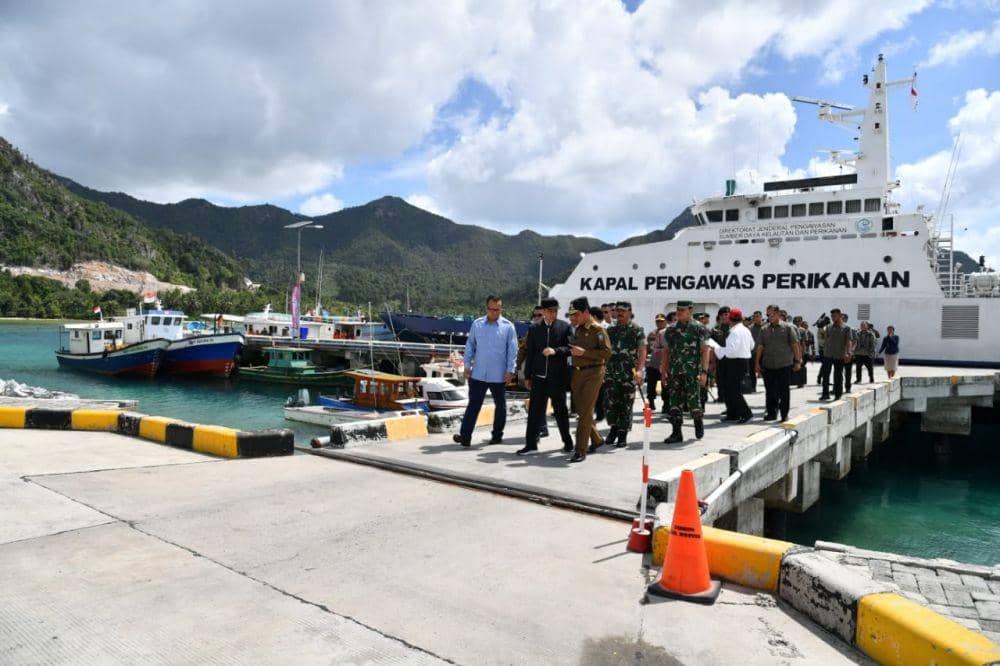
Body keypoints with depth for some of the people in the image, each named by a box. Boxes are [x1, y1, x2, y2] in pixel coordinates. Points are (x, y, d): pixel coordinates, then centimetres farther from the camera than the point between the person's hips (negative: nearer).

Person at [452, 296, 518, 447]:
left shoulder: (508, 326, -4)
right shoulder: (477, 324, 3)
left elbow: (512, 350, -4)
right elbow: (470, 345, 8)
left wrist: (510, 370, -8)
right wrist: (467, 365, 3)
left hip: (498, 376, -1)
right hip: (478, 374, 1)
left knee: (500, 405, 11)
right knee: (473, 404, 0)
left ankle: (497, 435, 24)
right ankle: (465, 436, -1)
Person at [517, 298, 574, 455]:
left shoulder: (565, 327, -1)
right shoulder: (534, 328, 5)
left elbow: (570, 348, -4)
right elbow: (529, 353, 7)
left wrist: (556, 351, -22)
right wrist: (527, 376, 6)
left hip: (558, 376, -2)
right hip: (539, 376, 2)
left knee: (560, 410, 9)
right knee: (535, 410, 3)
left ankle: (567, 442, 25)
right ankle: (531, 444, 11)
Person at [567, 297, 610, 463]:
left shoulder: (597, 329, -9)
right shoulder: (577, 330, 13)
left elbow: (607, 352, -17)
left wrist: (584, 352, -22)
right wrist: (571, 350, 7)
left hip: (593, 373, -7)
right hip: (576, 373, 7)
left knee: (585, 412, -10)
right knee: (581, 410, 13)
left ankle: (581, 450, -7)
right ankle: (596, 440, 32)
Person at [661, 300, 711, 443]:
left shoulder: (699, 329, 0)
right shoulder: (670, 330, 12)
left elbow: (705, 351, -3)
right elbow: (666, 352, 15)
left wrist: (704, 372, -11)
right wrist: (664, 371, 9)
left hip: (692, 371, -4)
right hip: (674, 371, 4)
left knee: (692, 400, -6)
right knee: (675, 402, 2)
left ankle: (698, 421, 24)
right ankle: (676, 433, 8)